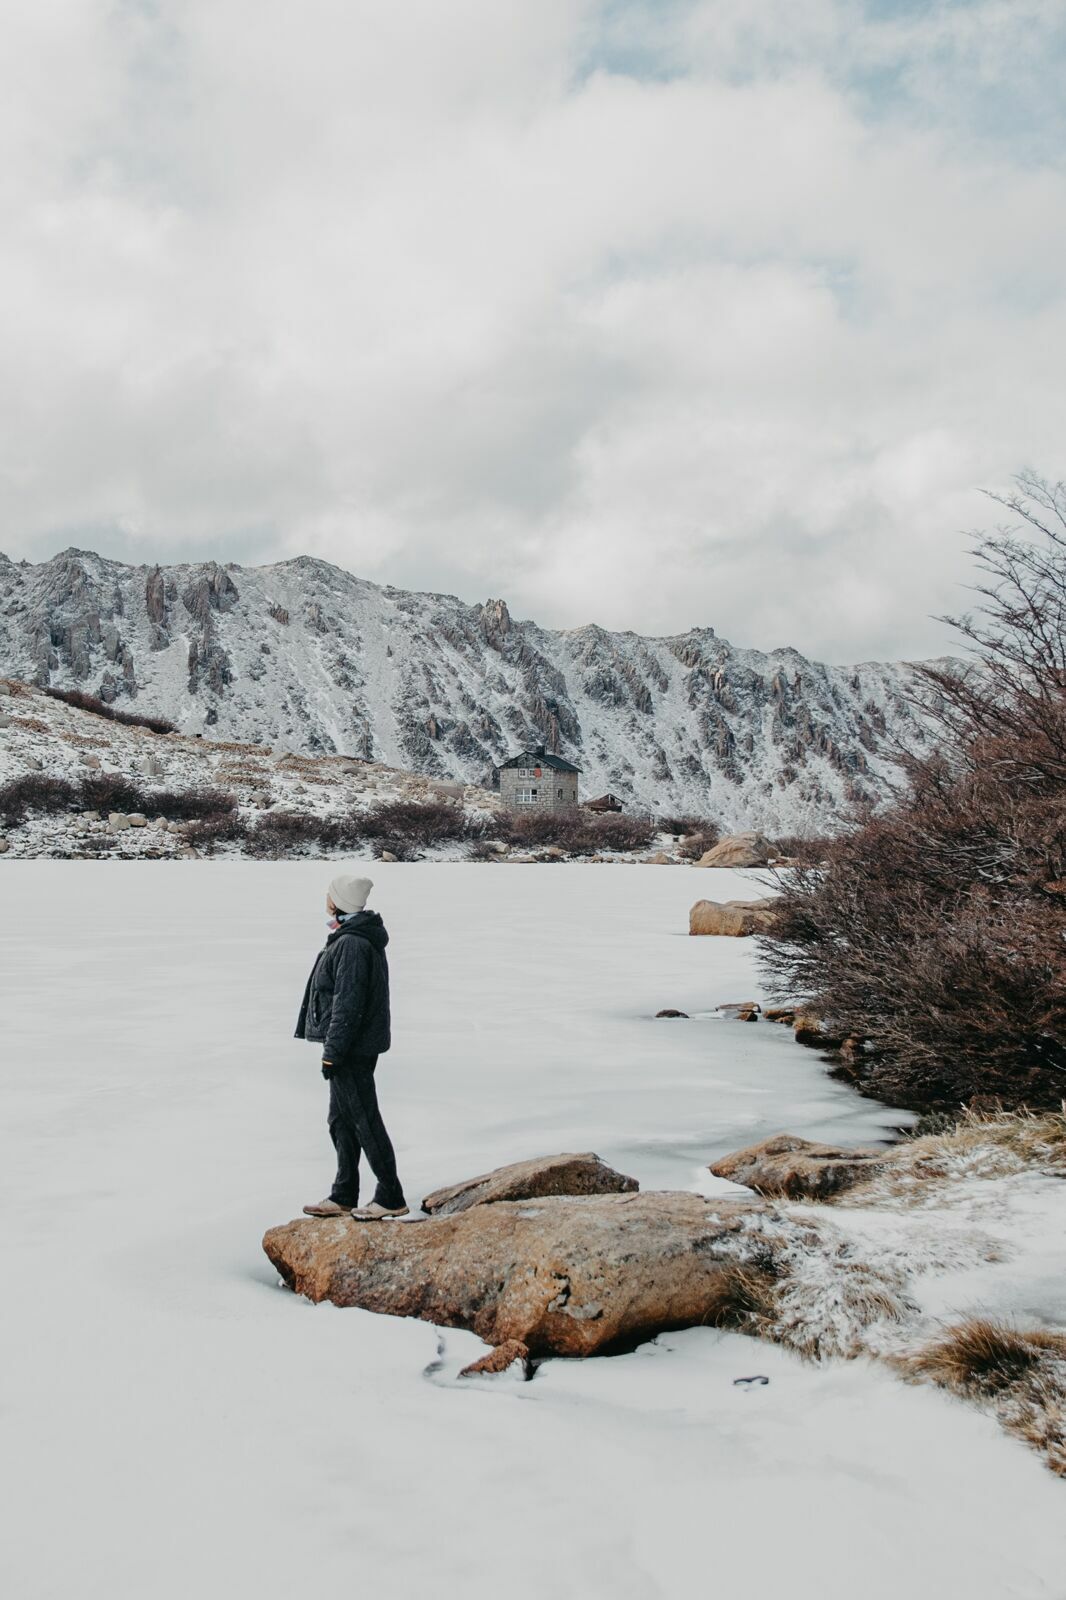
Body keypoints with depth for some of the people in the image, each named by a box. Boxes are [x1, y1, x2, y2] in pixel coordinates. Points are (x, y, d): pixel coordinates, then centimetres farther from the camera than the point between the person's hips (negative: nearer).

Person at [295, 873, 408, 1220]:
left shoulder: (351, 944, -20)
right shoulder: (359, 938, 13)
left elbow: (347, 1004, -23)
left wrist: (332, 1052, -20)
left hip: (351, 1049, -11)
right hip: (356, 1046, 11)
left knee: (364, 1120, -4)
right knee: (341, 1121, 16)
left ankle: (391, 1198, 4)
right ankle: (343, 1198, 25)